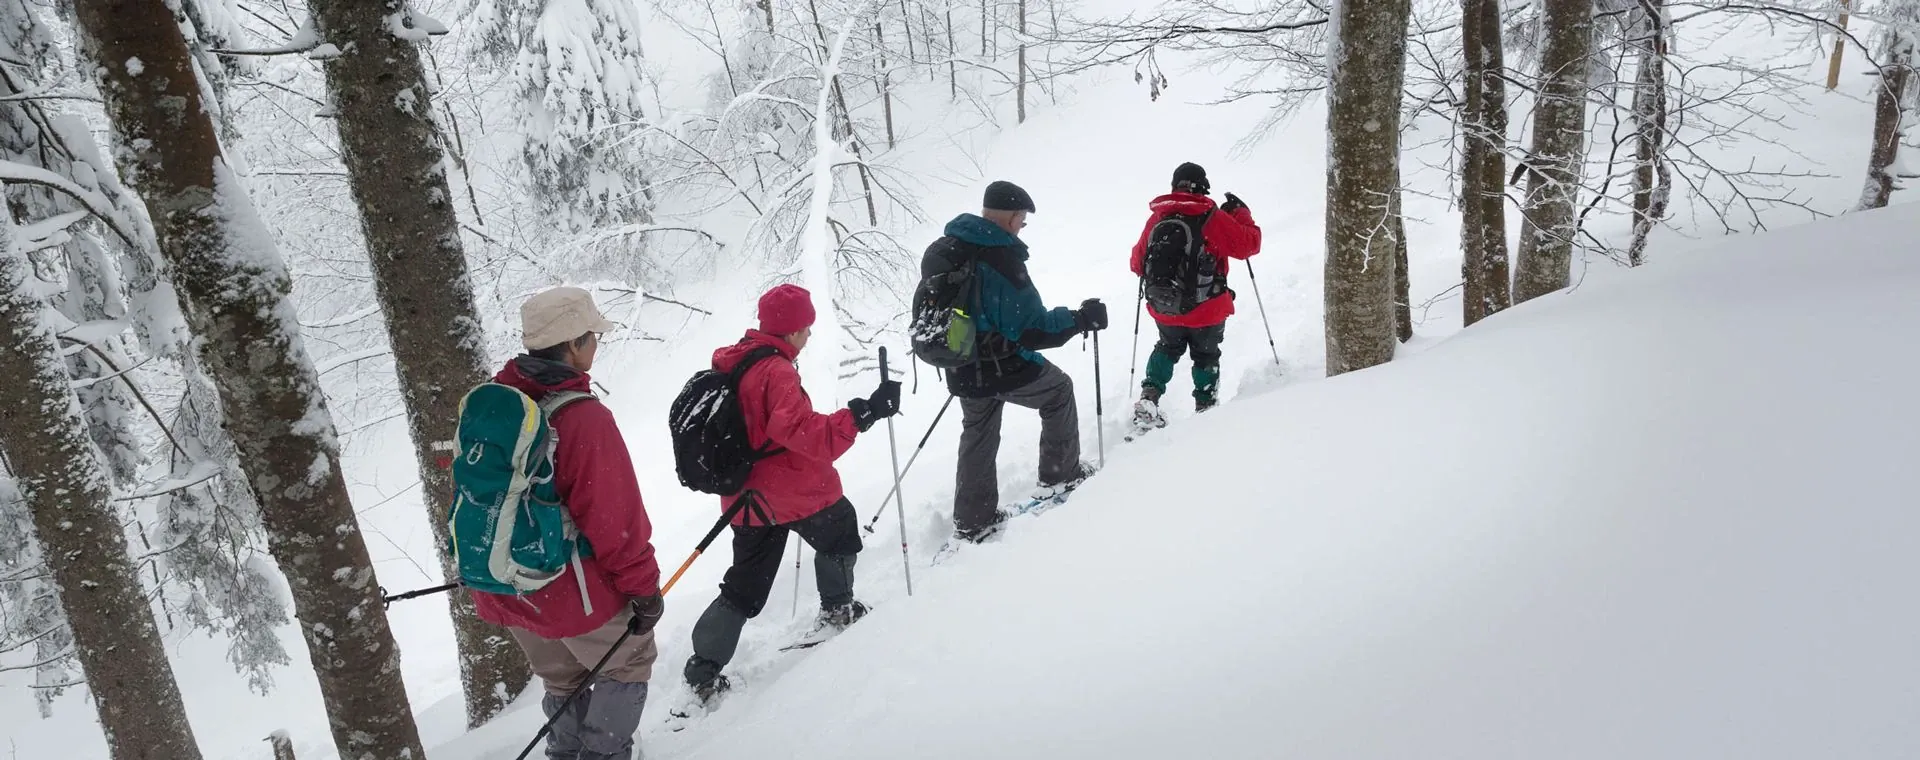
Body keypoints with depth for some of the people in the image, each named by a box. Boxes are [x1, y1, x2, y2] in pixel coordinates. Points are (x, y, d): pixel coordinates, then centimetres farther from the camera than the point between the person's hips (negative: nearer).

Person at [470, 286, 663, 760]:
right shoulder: (584, 419, -27)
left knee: (562, 677, 27)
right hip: (571, 592, -7)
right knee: (629, 661, 19)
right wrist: (643, 587, -9)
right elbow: (616, 519, -22)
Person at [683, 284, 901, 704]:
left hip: (746, 497, 8)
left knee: (744, 587, 16)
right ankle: (838, 609, 36)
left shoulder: (731, 365, 5)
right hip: (793, 491, -8)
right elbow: (807, 434, -33)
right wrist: (863, 414, -35)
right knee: (840, 530, 24)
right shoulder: (776, 372, -22)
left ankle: (703, 672, 13)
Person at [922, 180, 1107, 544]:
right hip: (1005, 370, -6)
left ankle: (971, 522, 28)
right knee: (1058, 391, 20)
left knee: (978, 437, 23)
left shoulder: (939, 251, -1)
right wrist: (1080, 319, -12)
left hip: (963, 373, 7)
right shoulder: (1000, 259, -26)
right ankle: (1061, 474, 28)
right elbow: (1032, 329, -24)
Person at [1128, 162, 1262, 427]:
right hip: (1207, 311, -3)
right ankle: (1206, 408, 26)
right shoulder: (1214, 219, -14)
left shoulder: (1156, 219, -3)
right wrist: (1241, 214, 7)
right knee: (1206, 357, 21)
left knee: (1168, 349, 27)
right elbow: (1249, 244, -8)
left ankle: (1149, 398, 11)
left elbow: (1138, 263, 6)